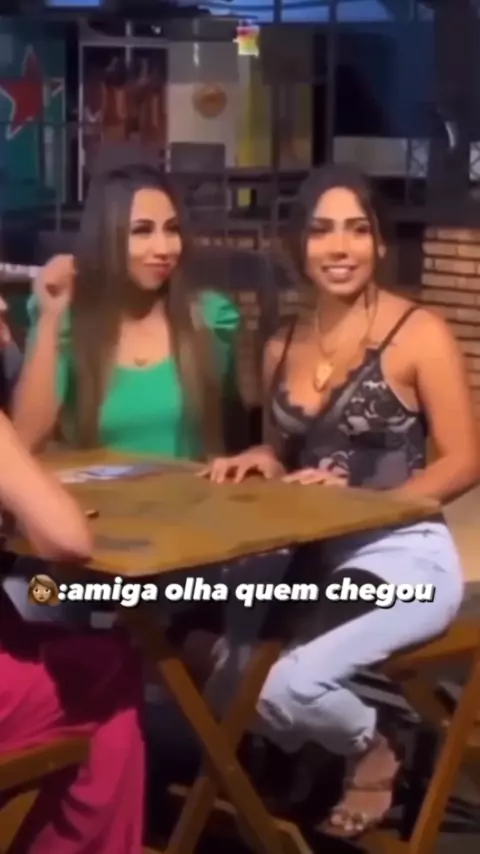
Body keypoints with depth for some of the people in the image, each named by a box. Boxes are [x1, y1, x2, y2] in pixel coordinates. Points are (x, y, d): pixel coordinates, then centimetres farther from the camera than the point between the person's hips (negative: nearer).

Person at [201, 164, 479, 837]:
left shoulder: (419, 334, -8)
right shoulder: (282, 348, 11)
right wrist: (261, 463, 0)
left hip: (402, 557, -6)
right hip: (311, 559, 6)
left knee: (283, 686, -26)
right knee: (226, 685, -17)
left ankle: (371, 750, 7)